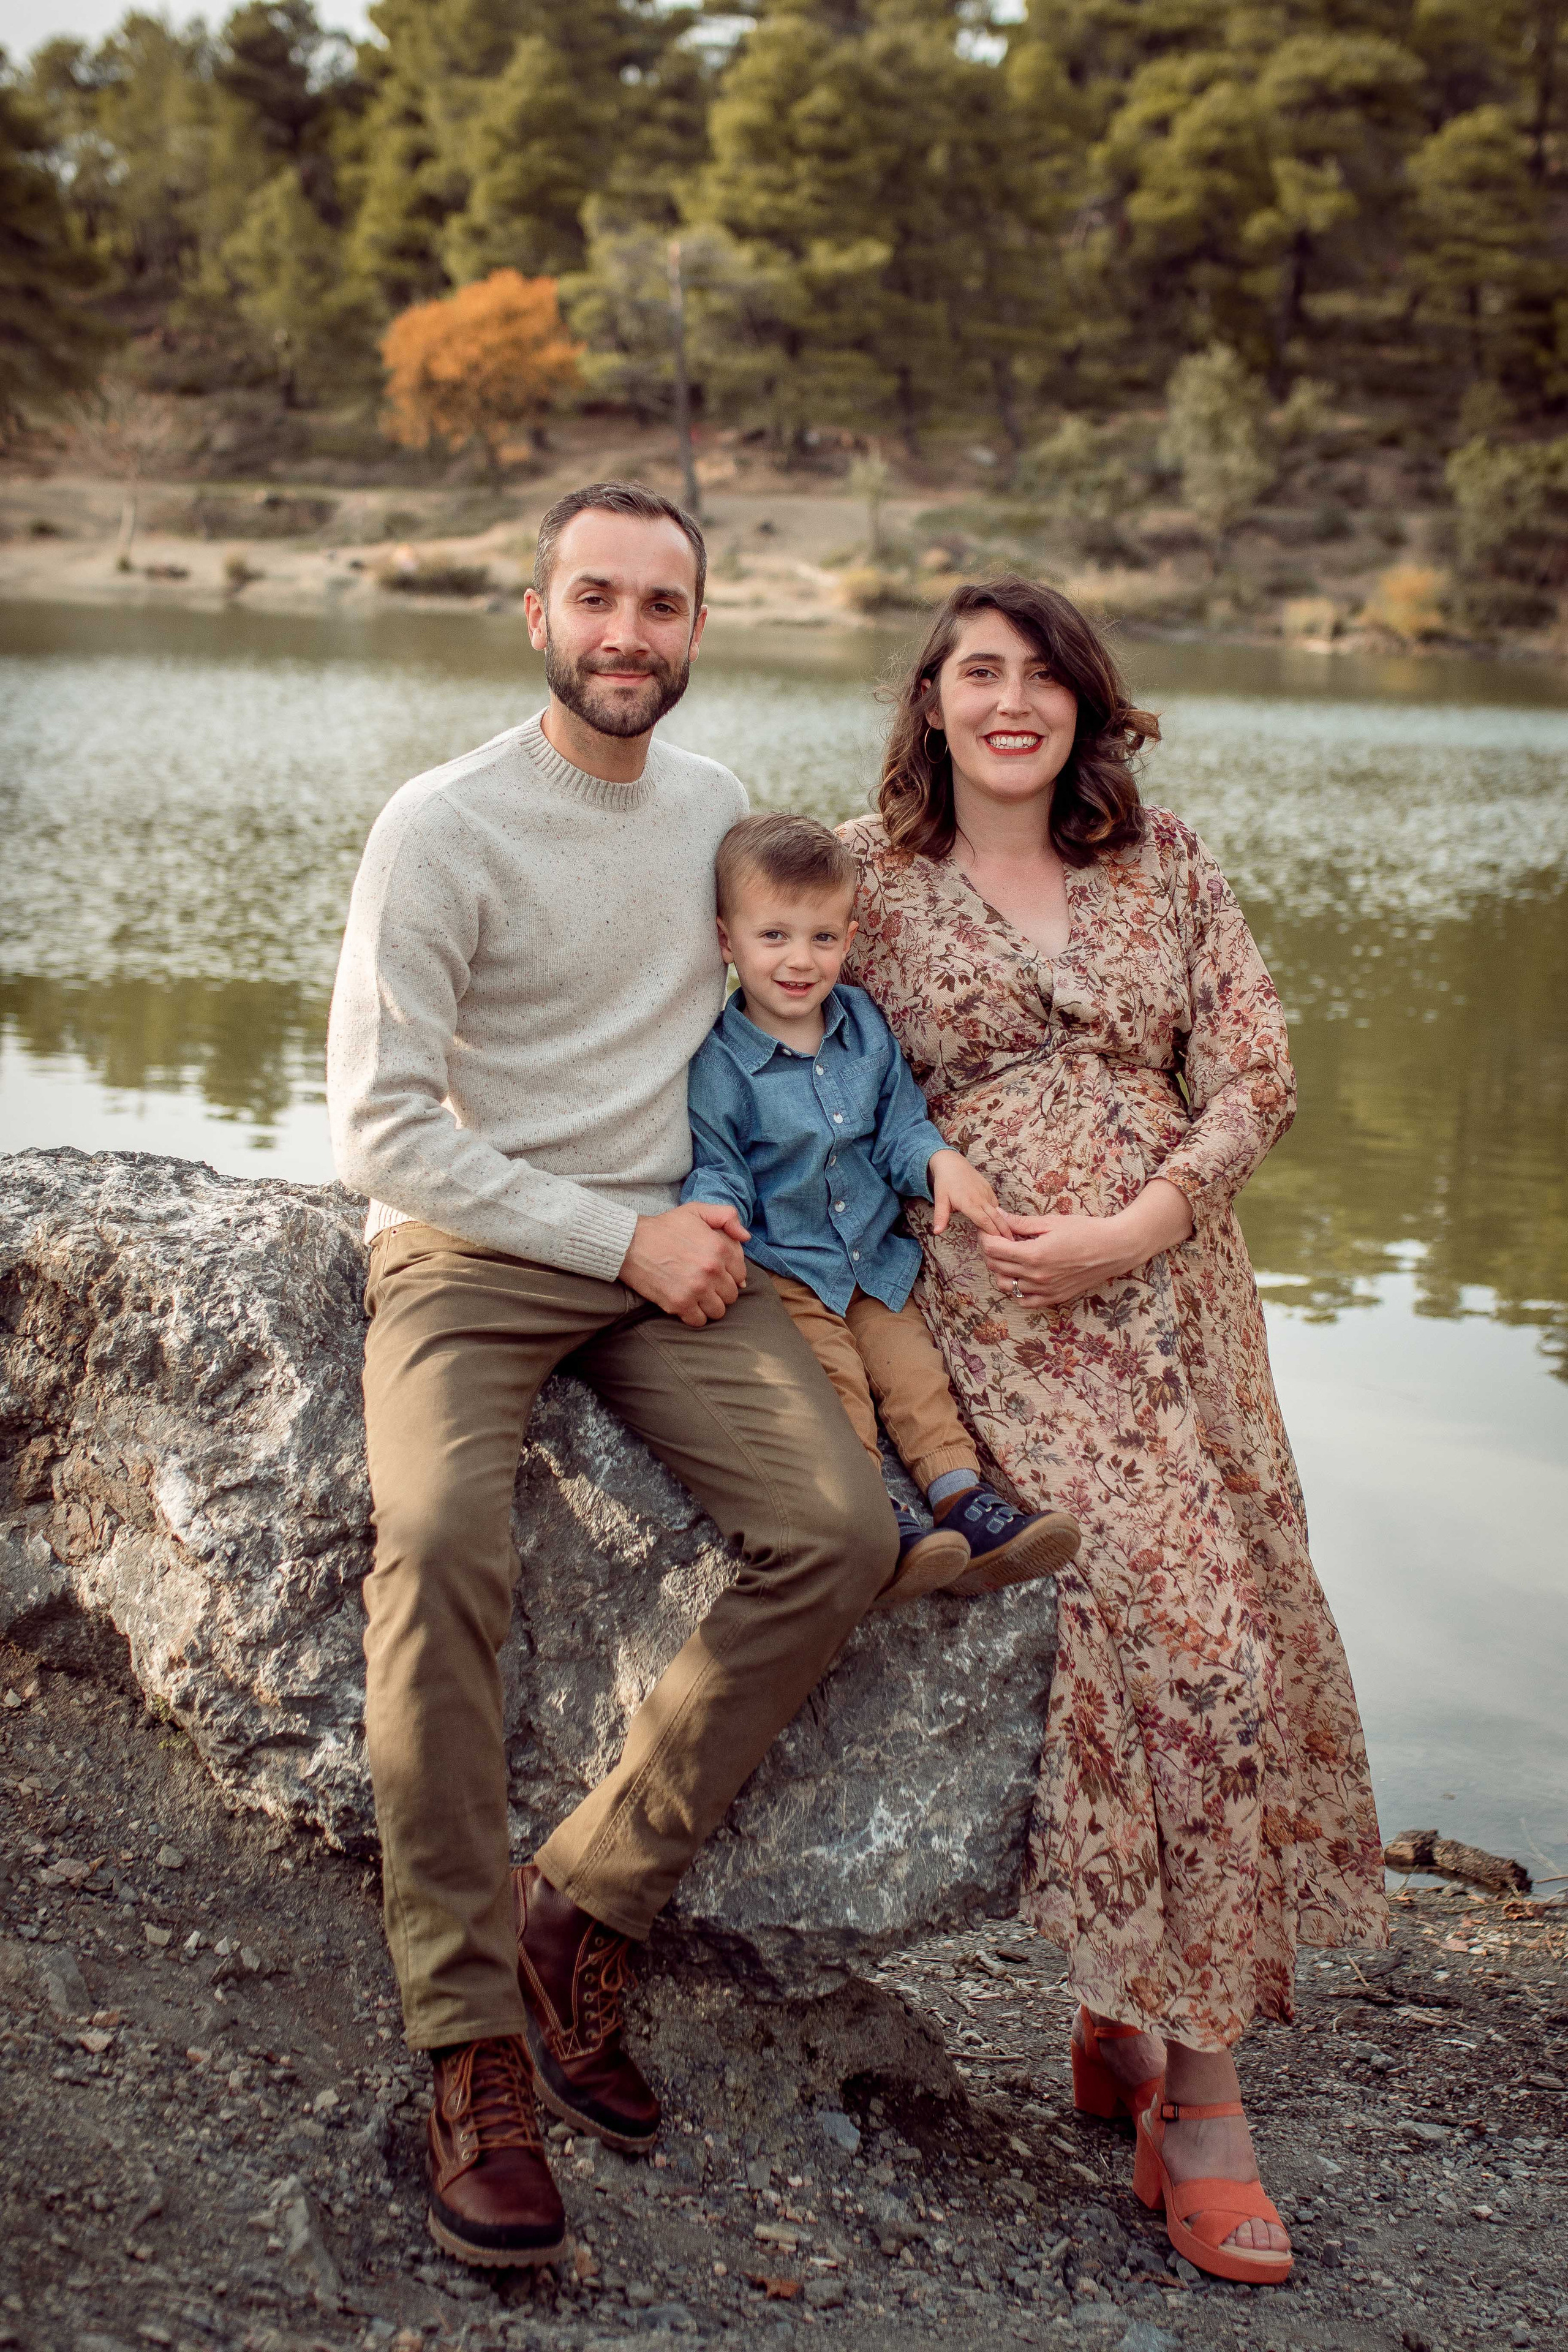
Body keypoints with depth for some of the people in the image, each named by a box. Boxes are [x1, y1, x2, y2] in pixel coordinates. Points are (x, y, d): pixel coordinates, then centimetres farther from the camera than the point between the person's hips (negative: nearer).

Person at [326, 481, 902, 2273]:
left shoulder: (715, 804, 10)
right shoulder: (443, 826, -8)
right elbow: (382, 1129, -11)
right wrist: (621, 1237, -12)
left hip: (669, 1252, 5)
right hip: (469, 1252, -5)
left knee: (844, 1533, -19)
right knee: (437, 1542, -33)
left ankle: (582, 1909, -9)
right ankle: (472, 2041, -24)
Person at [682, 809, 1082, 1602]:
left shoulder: (864, 1024, 7)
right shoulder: (715, 1060, -10)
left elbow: (899, 1119, 13)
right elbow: (713, 1170, -7)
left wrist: (940, 1161, -9)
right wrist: (715, 1220, -30)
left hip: (876, 1258, 6)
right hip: (779, 1268, -6)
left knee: (913, 1363, -9)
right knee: (833, 1376, -22)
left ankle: (961, 1497, -15)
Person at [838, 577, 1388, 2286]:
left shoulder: (1164, 862, 10)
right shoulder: (871, 874, 4)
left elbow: (1257, 1072, 5)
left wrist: (1129, 1231, -8)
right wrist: (922, 1211, -7)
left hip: (1173, 1289, 4)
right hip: (990, 1302, -4)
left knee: (1233, 1619, -7)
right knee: (1178, 1619, -18)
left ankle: (1126, 2014, 10)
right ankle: (1198, 2091, -8)